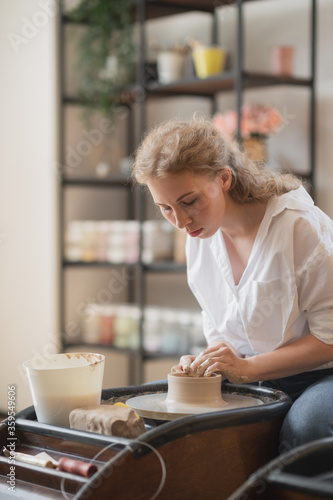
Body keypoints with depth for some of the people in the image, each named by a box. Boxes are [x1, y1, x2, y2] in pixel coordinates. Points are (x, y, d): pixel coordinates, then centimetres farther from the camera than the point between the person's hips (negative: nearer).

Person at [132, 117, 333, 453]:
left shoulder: (299, 226, -19)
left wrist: (247, 367, -23)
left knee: (303, 426, -37)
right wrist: (206, 363, -9)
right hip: (254, 378, 6)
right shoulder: (199, 235, 2)